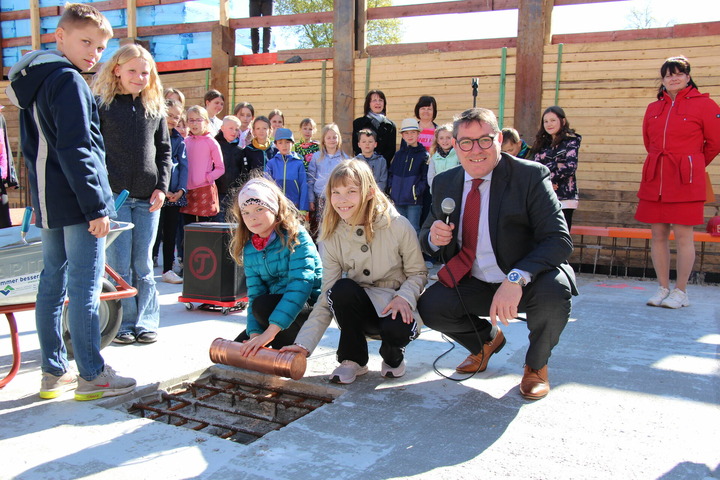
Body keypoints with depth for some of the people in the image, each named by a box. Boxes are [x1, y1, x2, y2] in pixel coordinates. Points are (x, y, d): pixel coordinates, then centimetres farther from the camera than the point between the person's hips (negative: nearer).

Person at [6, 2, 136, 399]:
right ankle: (92, 375, 3)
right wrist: (96, 206, -18)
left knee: (52, 283, 12)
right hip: (75, 202, -9)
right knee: (85, 288, -4)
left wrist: (40, 199, 23)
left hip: (47, 202, 10)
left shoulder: (30, 81, 18)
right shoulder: (68, 80, -12)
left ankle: (53, 372, 20)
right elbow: (76, 149, -19)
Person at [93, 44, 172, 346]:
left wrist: (162, 187, 0)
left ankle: (146, 323, 15)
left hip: (147, 198, 3)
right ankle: (124, 324, 12)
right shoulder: (101, 105, 2)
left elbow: (164, 151, 13)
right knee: (119, 264, 0)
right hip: (114, 195, -2)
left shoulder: (155, 108, 11)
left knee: (143, 265, 7)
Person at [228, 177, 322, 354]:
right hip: (277, 307, 6)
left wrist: (269, 332, -36)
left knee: (263, 305, -32)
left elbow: (301, 284, -28)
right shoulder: (249, 249, 3)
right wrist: (254, 333, -20)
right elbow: (254, 294, 0)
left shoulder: (296, 236, -16)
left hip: (309, 305, -6)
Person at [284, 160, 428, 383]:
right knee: (341, 288, -30)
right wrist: (304, 343, -17)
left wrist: (404, 297, -26)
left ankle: (393, 357, 5)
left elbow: (418, 273, -4)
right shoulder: (332, 237, -7)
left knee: (399, 329, -35)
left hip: (394, 307, -2)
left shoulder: (398, 226, -15)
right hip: (357, 310, 2)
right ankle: (353, 359, -6)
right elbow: (326, 297, -8)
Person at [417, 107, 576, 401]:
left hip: (529, 283, -4)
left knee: (554, 291, -34)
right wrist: (433, 238, -17)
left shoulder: (530, 176, -13)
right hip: (472, 285, 4)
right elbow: (427, 241, 9)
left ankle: (536, 365, 2)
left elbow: (559, 240, -23)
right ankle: (486, 340, 18)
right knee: (429, 306, -19)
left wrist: (516, 278, -39)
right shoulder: (444, 183, 2)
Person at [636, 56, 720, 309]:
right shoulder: (653, 108, 12)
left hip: (686, 180, -4)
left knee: (683, 235, -3)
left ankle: (681, 291, 8)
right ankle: (663, 288, 17)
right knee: (657, 234, 6)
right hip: (654, 179, 5)